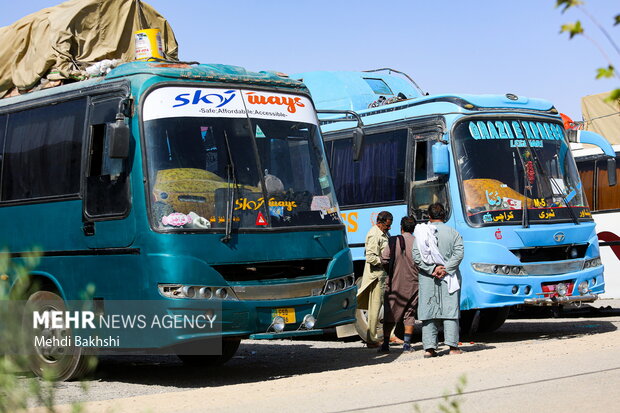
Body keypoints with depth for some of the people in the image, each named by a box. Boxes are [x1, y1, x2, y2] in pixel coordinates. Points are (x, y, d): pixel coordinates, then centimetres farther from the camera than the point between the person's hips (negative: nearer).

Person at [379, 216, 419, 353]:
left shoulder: (393, 241, -5)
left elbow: (384, 259, -8)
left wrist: (391, 272, 9)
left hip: (395, 283, -1)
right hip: (413, 284, 1)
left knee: (389, 315, 6)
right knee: (409, 314, 11)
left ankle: (385, 344, 4)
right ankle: (407, 343, 6)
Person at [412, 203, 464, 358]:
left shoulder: (421, 233, 5)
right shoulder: (453, 233, 4)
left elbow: (416, 256, -4)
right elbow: (458, 254, -7)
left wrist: (432, 269, -8)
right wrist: (445, 269, -11)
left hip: (427, 278, 1)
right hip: (449, 278, -1)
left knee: (428, 311, 3)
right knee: (450, 310, 1)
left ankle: (429, 347, -2)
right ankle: (453, 346, -6)